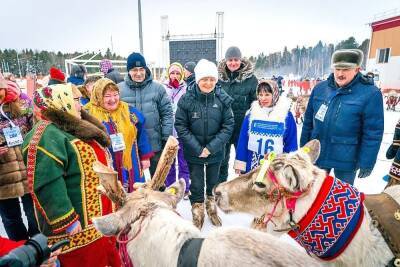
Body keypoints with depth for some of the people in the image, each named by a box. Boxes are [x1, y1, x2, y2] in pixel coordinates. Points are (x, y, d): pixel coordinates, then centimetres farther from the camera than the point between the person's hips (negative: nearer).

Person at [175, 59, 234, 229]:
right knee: (196, 185, 11)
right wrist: (197, 148, -15)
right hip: (193, 152, -1)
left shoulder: (222, 99, -11)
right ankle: (197, 215, 35)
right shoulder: (187, 99, -13)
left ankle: (212, 209, 46)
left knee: (213, 183, 20)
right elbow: (180, 125, -11)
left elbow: (228, 125, -9)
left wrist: (211, 147, -16)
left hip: (215, 152, 2)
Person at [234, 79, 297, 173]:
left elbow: (291, 143, -1)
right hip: (252, 166, 2)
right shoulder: (251, 113, -1)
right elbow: (243, 139, 1)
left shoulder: (286, 115, -5)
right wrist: (240, 163, -2)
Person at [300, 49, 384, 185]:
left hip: (346, 160, -3)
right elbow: (308, 121, 5)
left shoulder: (370, 94, -13)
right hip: (317, 153, 3)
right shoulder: (320, 88, -2)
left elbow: (373, 134, -12)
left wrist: (366, 163, -12)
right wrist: (303, 148, 6)